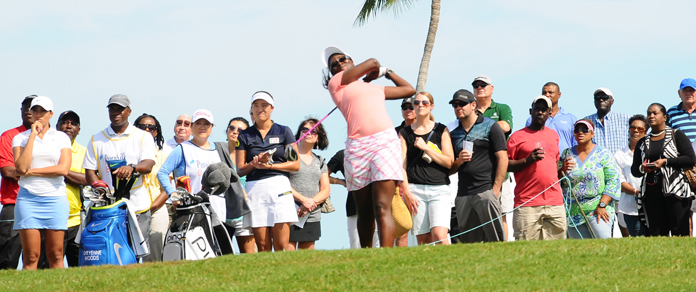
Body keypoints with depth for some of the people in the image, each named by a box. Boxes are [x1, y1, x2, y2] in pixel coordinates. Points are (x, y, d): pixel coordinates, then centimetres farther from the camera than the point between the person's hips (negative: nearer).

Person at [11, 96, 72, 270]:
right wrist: (33, 136, -5)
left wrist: (30, 172, -6)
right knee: (31, 257, -6)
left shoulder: (61, 138, 9)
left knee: (55, 256, -1)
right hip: (28, 198, 0)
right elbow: (21, 167, -8)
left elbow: (63, 169, -5)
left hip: (55, 198, 0)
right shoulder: (20, 138, 9)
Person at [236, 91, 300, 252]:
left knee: (281, 246, -10)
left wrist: (269, 165, -7)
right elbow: (240, 170, 9)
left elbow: (295, 165, 4)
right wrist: (255, 163, -11)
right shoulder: (245, 135, 13)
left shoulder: (283, 131, 11)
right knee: (262, 247, -3)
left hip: (279, 186, -1)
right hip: (255, 189, 1)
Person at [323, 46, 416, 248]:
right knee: (365, 212, 2)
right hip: (357, 147, -1)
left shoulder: (375, 88, 28)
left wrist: (387, 72, 44)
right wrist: (371, 75, 34)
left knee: (382, 208, -13)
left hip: (385, 141, 1)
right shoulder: (336, 83, 15)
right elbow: (372, 63, 14)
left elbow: (409, 89, 39)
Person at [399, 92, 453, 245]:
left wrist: (426, 148, -6)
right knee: (423, 239, -3)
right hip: (415, 189, 1)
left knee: (440, 235, -19)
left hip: (439, 189, -1)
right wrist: (406, 191, -8)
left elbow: (449, 162, 3)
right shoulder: (405, 133, 12)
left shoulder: (441, 130, 11)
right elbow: (402, 164, 4)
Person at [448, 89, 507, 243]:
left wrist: (495, 190, -11)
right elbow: (449, 169, 21)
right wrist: (459, 161, -2)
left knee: (495, 240, -13)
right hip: (463, 195, 5)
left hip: (486, 191, -5)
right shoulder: (454, 134, 19)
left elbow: (502, 159, -3)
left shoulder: (490, 127, 4)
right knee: (469, 243, 3)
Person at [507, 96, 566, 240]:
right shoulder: (518, 136, 4)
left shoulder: (553, 135, 20)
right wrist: (528, 160, -14)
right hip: (527, 203, -5)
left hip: (555, 202, 5)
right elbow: (505, 165, -2)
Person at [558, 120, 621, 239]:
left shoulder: (603, 154, 2)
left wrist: (602, 205, -13)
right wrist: (562, 170, -8)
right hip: (574, 214, 3)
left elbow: (613, 181, -4)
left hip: (598, 211, -3)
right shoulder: (567, 154, 12)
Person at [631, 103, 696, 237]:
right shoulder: (642, 143, 20)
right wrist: (641, 169, -4)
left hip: (675, 191, -4)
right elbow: (634, 169, 19)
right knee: (656, 234, -2)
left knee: (680, 233, -11)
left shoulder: (676, 135, 7)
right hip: (651, 194, 4)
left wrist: (665, 162, -9)